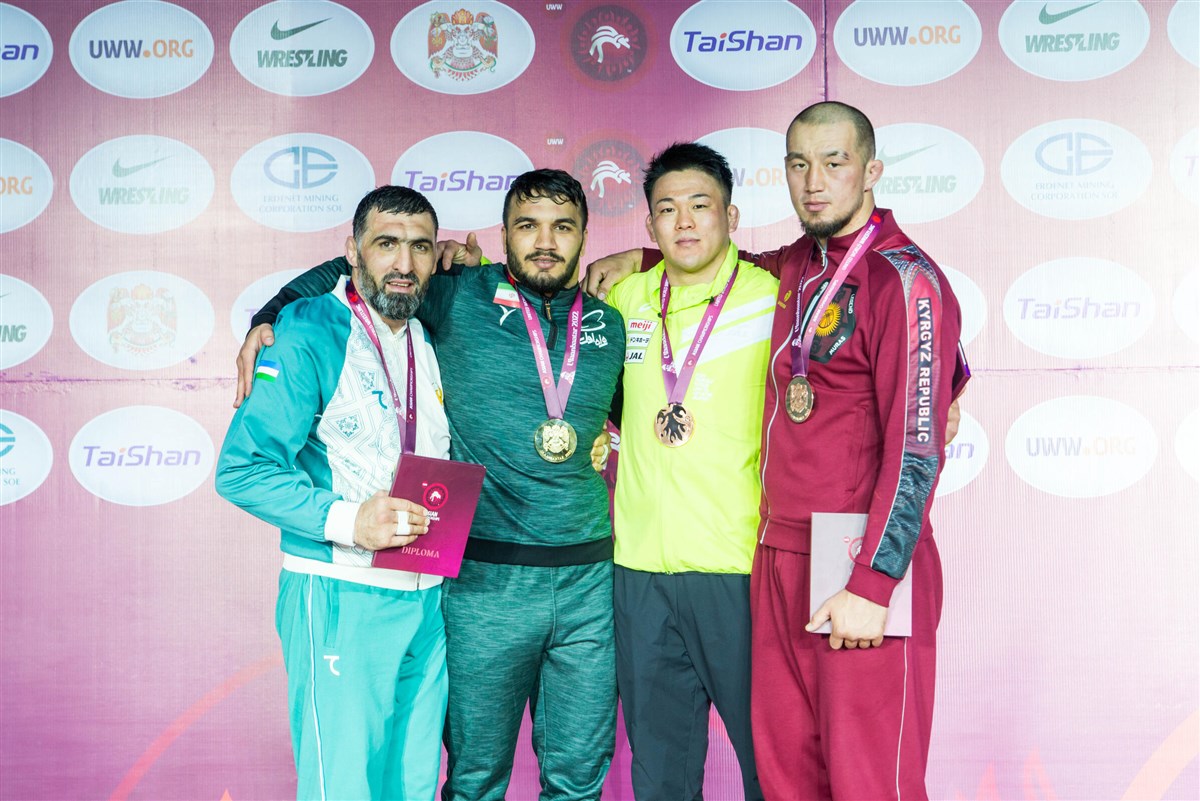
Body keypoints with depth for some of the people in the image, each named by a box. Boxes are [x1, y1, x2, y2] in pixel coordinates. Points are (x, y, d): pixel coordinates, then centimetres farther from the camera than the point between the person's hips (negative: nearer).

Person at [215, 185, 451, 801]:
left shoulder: (430, 340, 11)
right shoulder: (310, 335, -9)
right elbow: (242, 470, -15)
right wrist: (346, 519, -25)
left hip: (426, 601, 7)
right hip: (341, 601, -6)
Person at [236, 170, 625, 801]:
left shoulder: (609, 325, 10)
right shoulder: (459, 298, 0)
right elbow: (354, 268, 9)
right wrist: (267, 317, -3)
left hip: (589, 581, 3)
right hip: (485, 582, -3)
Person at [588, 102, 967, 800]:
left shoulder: (905, 279, -9)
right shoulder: (798, 266, 13)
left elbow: (917, 451, -15)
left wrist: (871, 584, -18)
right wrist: (640, 258, 26)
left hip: (863, 568, -7)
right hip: (780, 559, 7)